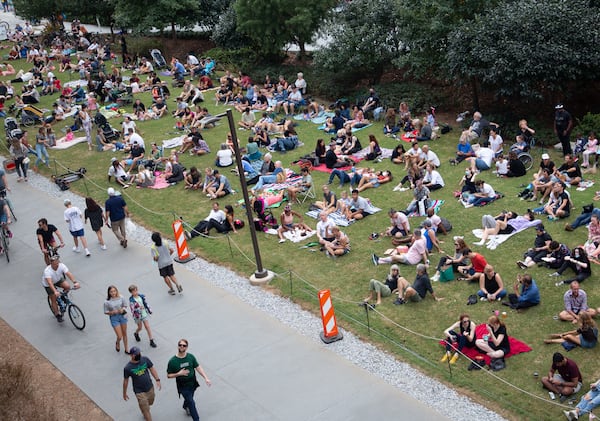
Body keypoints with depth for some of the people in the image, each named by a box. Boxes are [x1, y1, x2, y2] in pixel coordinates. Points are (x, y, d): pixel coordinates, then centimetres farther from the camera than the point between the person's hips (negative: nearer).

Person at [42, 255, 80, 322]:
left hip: (58, 279, 3)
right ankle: (57, 315, 15)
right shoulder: (47, 271, -38)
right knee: (54, 299, -4)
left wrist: (75, 282, -53)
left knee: (67, 286, -23)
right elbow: (49, 282, -50)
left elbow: (68, 274, -38)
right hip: (48, 284, -3)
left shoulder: (61, 266, -28)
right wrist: (55, 291, -65)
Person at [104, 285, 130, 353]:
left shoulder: (121, 298, -10)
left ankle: (126, 349, 32)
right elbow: (106, 312, -6)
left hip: (122, 316, 3)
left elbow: (125, 306, 4)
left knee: (124, 334, 15)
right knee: (120, 336, -4)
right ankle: (117, 343, 33)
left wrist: (123, 309, -17)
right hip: (114, 318, -3)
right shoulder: (107, 302, -15)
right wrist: (113, 312, -22)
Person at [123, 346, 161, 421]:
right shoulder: (128, 368, -20)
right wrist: (124, 393, 3)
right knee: (146, 411, 2)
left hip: (150, 388, 4)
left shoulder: (145, 359, -13)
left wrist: (157, 380, -7)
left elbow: (152, 369, 1)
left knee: (150, 403, 27)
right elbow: (125, 381, -7)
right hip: (140, 392, -4)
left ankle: (144, 412, 59)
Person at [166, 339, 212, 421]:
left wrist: (206, 378, -14)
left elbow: (198, 368, -5)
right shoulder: (172, 361, -18)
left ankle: (185, 406, 61)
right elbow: (169, 375, -10)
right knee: (191, 403, -3)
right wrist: (179, 374, -26)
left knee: (189, 399, 27)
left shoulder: (191, 357, -9)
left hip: (192, 383, 4)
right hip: (182, 386, -4)